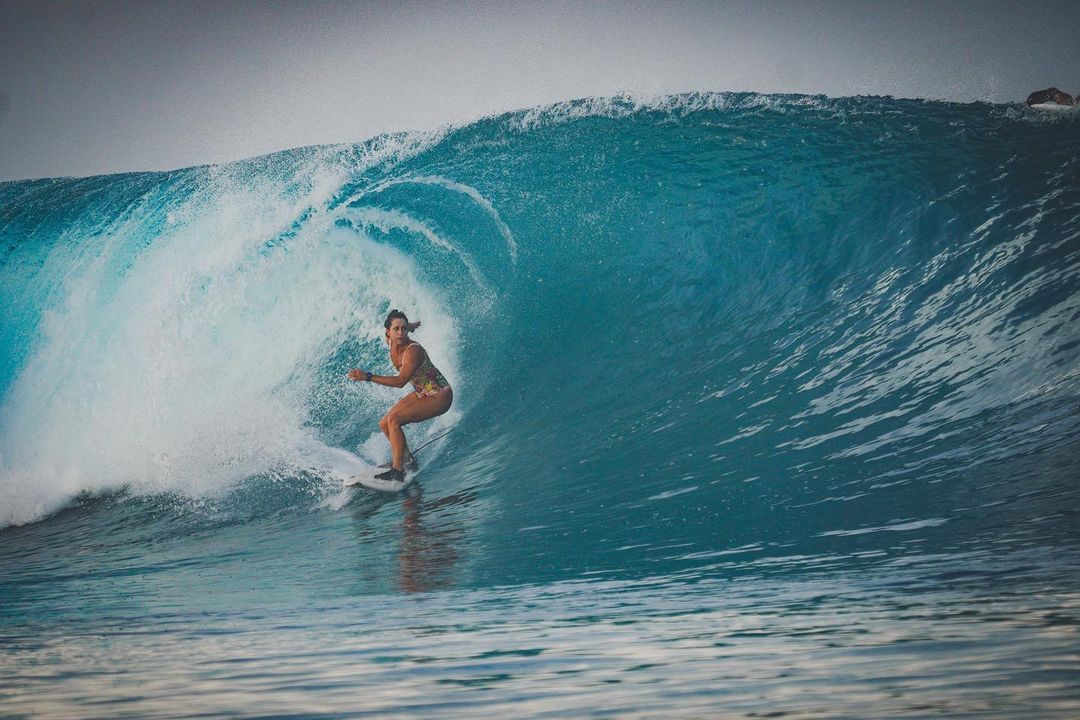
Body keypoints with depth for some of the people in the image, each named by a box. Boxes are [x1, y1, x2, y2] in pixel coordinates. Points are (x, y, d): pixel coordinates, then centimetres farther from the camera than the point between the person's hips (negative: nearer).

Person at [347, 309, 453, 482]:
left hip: (440, 396, -9)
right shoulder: (391, 343, -6)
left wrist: (368, 377, -41)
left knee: (394, 419, -24)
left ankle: (398, 471, -23)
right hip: (422, 394, 9)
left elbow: (401, 381, -37)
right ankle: (407, 460, 27)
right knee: (384, 424, 7)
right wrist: (413, 325, 36)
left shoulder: (413, 351, -29)